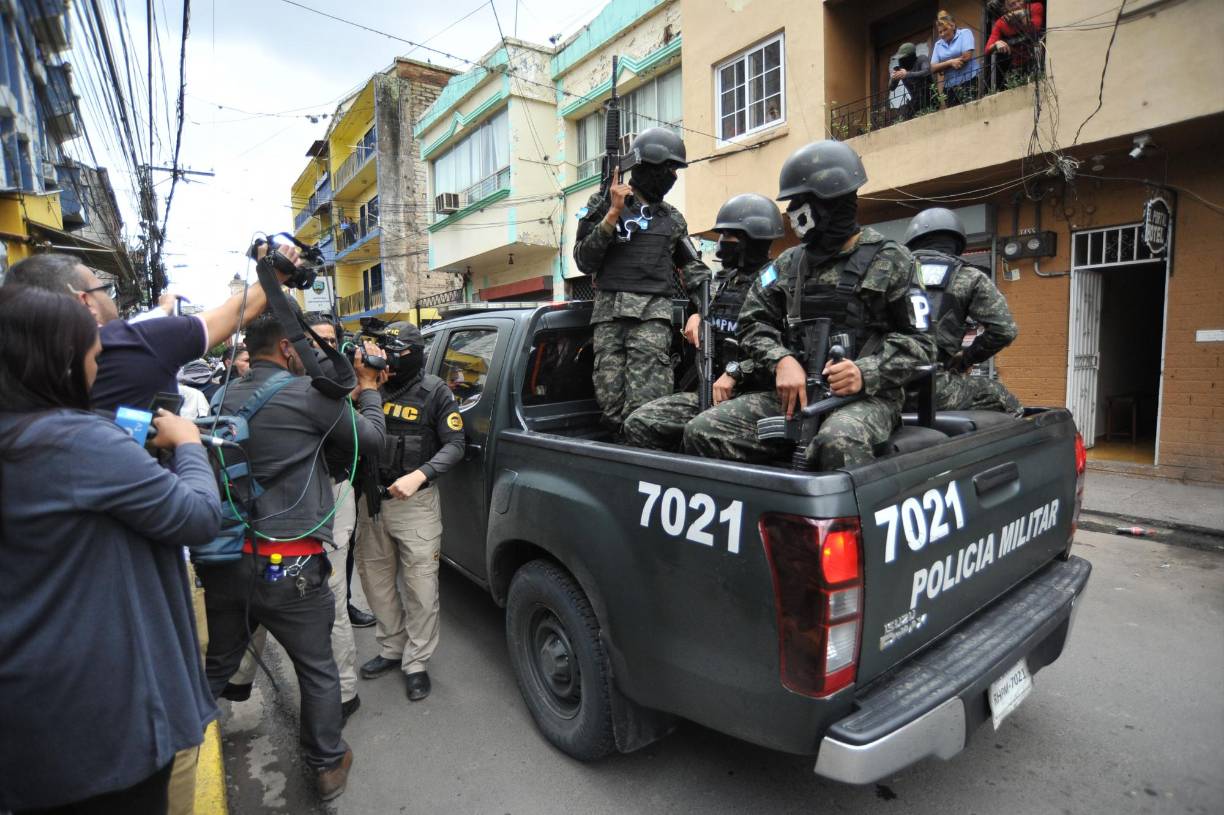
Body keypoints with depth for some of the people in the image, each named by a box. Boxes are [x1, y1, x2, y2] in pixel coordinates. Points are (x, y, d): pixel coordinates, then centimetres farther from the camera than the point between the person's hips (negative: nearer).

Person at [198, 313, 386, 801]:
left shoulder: (228, 397, 7)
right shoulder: (308, 395, -13)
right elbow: (371, 439, -2)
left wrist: (348, 393, 16)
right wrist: (368, 391, 13)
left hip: (225, 559, 6)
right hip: (288, 565, -6)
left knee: (218, 665, 26)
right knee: (318, 672, 14)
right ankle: (328, 766, 29)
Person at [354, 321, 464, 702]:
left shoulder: (435, 392, -6)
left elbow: (454, 444, -8)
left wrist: (419, 476, -22)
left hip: (415, 502, -4)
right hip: (372, 500, 4)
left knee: (420, 587, 0)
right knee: (375, 579, 16)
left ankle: (416, 663, 18)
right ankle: (392, 649, 36)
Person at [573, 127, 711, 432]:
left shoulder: (672, 218, 19)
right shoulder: (603, 205, 11)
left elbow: (693, 268, 22)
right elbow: (584, 261, 1)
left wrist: (702, 312, 7)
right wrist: (613, 213, -5)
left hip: (653, 314, 1)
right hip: (609, 314, 0)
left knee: (646, 409, -14)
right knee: (611, 406, -2)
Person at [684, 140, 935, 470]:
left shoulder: (889, 260, 5)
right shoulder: (789, 264, 17)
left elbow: (919, 342, 1)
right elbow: (754, 323, 11)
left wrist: (866, 373, -18)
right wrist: (782, 360, -10)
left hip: (866, 396, -3)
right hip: (795, 393, 4)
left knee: (838, 443, -41)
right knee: (703, 431, -18)